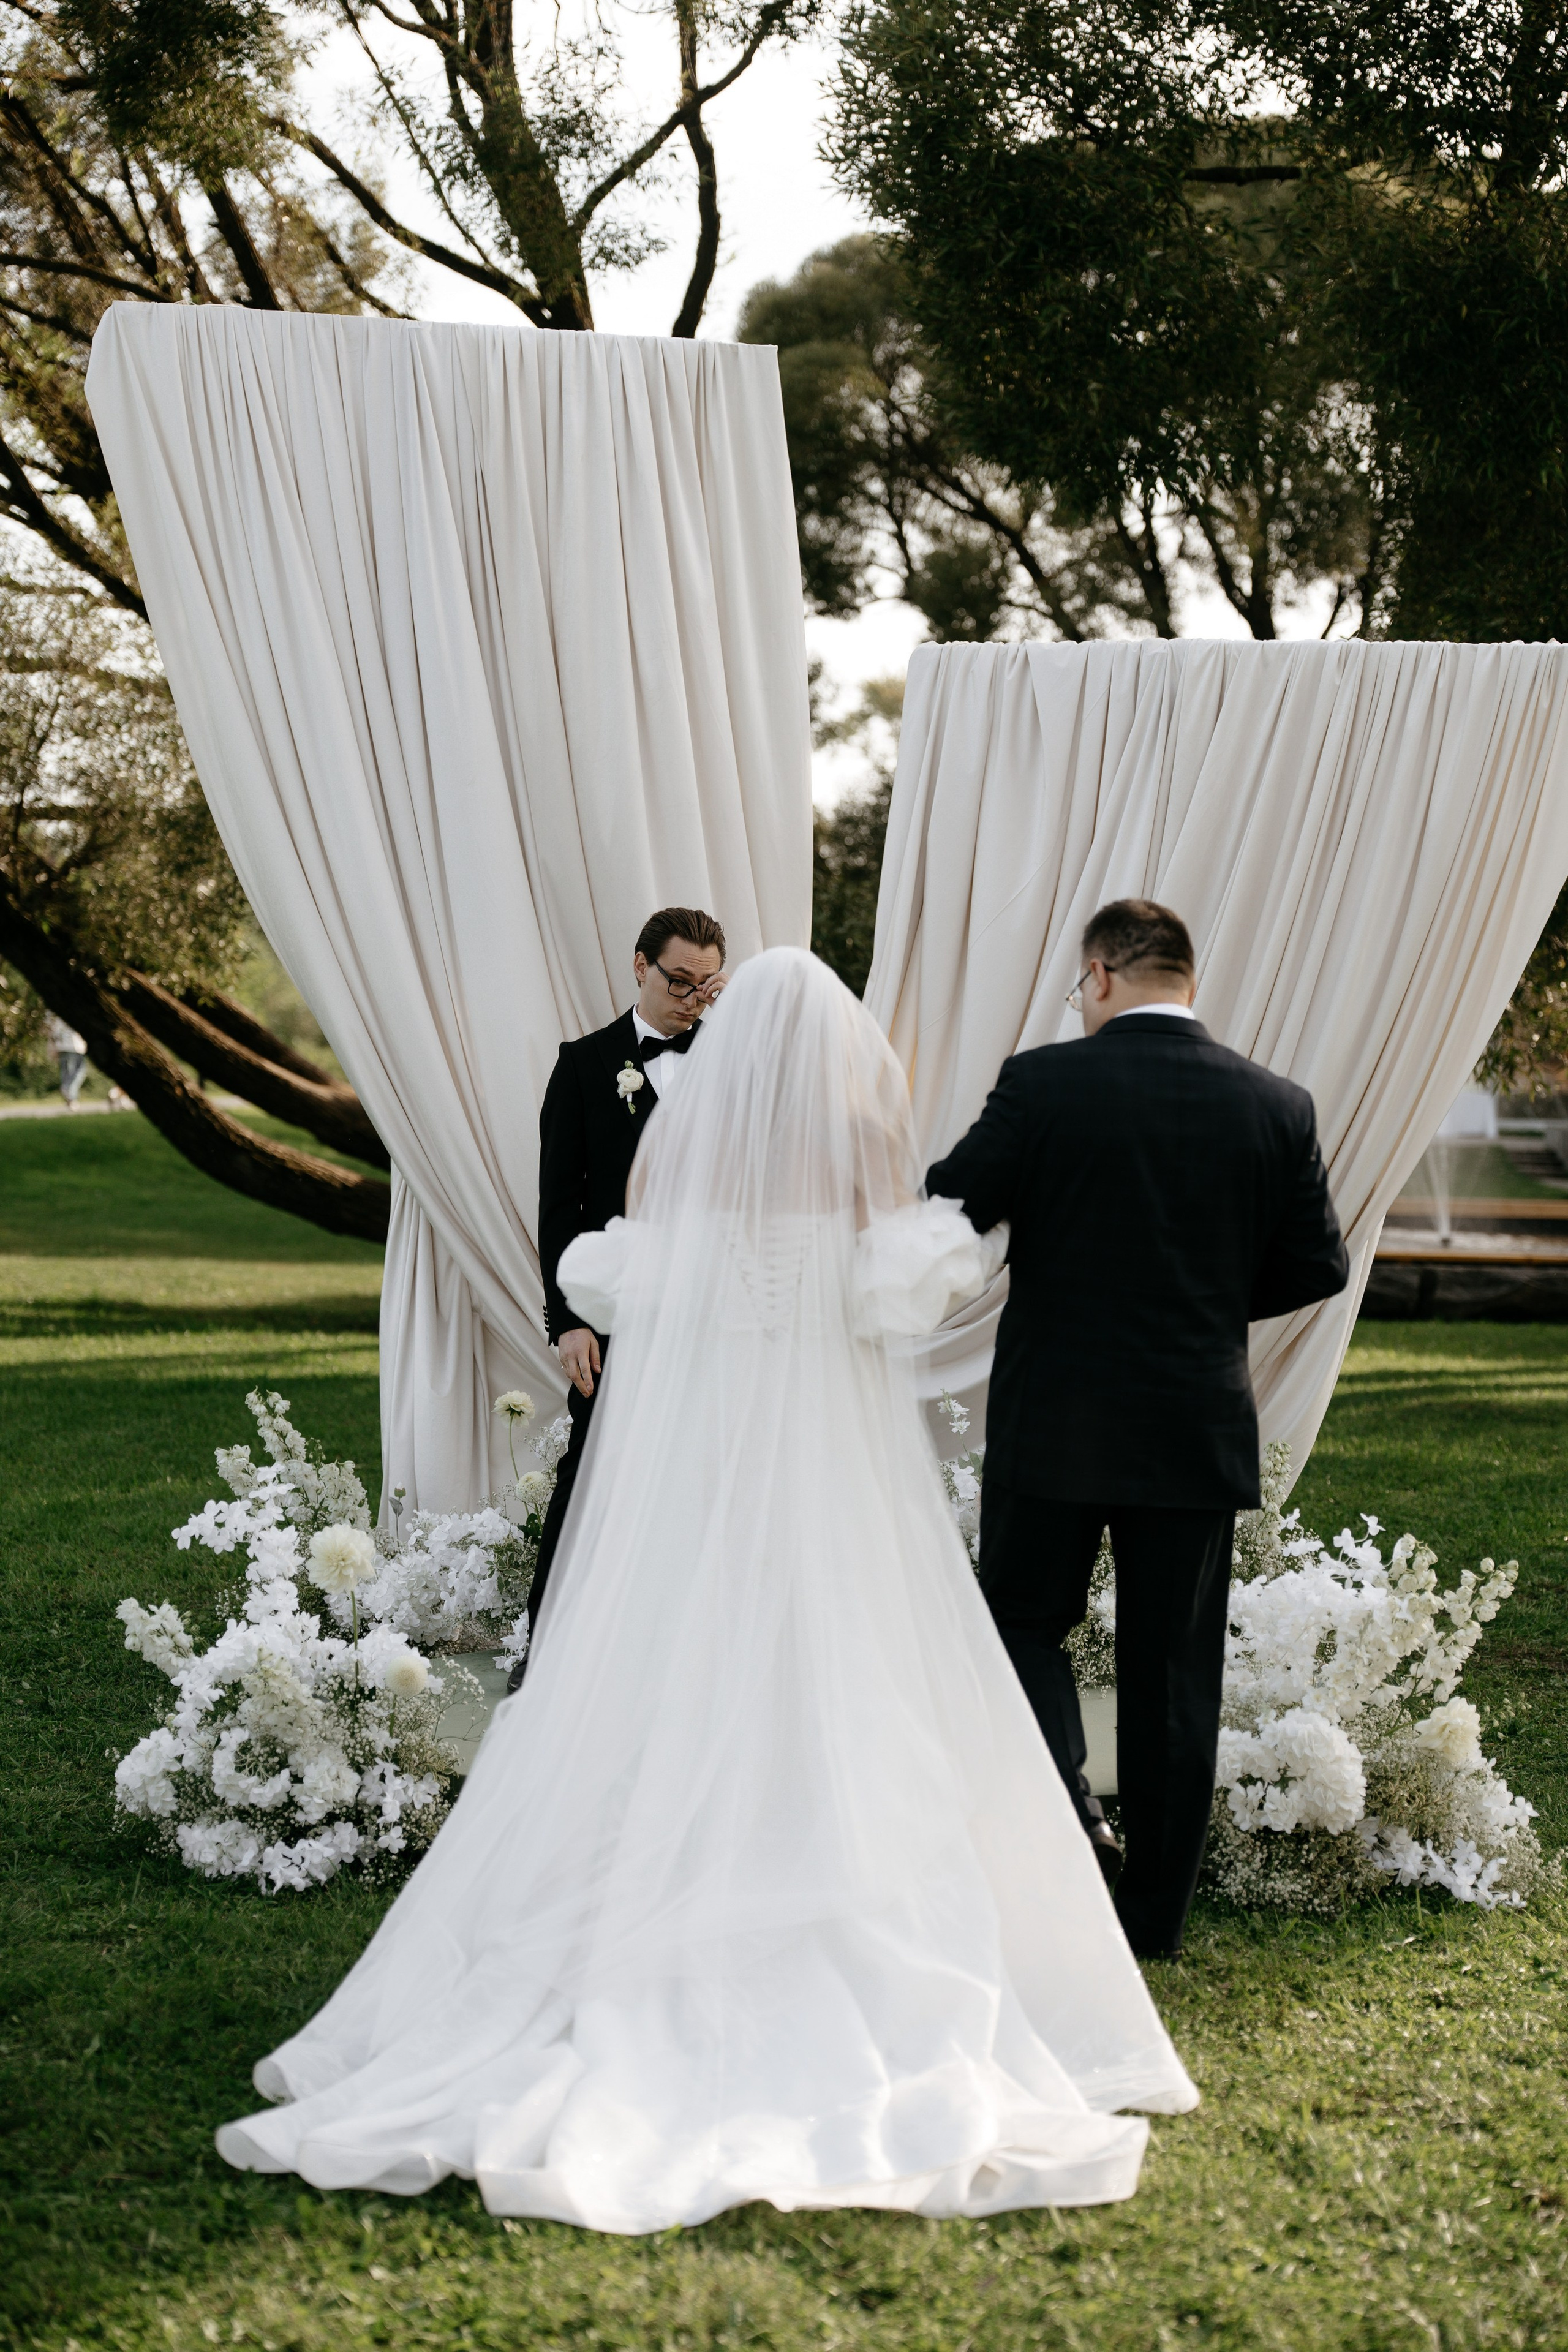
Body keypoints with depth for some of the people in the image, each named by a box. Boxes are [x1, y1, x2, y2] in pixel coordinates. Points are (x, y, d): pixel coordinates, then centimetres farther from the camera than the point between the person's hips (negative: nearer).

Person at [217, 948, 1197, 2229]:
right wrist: (971, 1249, 11)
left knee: (670, 1707, 4)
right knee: (840, 1717, 0)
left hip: (685, 1458, 2)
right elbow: (900, 1291, -8)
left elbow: (613, 1283, 6)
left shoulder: (680, 1131, 3)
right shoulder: (863, 1133, 0)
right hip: (835, 1463, -2)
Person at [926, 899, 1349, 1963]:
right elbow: (1318, 1265, 4)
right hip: (1201, 1431, 3)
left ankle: (1067, 1818, -4)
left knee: (1025, 1619, 17)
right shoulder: (1278, 1105, -2)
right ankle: (1156, 1916, 17)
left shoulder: (1043, 1084, -11)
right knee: (1173, 1668, 10)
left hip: (1053, 1421, -2)